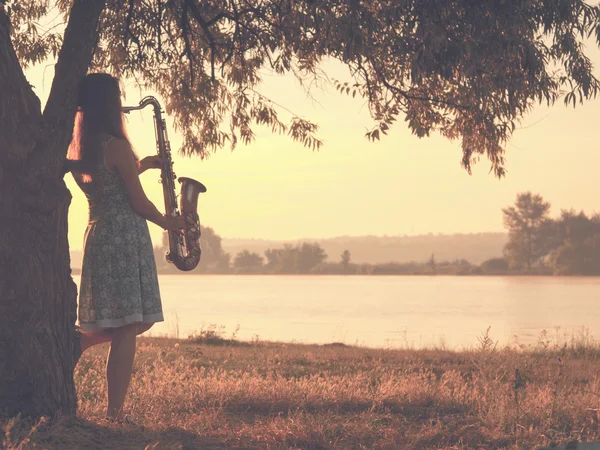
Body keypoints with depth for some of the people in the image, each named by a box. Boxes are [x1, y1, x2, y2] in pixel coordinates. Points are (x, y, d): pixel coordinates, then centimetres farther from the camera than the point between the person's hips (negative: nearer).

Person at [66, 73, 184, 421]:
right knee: (128, 328, -5)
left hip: (98, 235, 8)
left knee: (114, 325, 21)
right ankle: (115, 414, -5)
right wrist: (167, 222, 8)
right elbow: (138, 203, -9)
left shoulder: (77, 149, 11)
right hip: (126, 238, -8)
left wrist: (140, 166, 21)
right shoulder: (116, 146, -13)